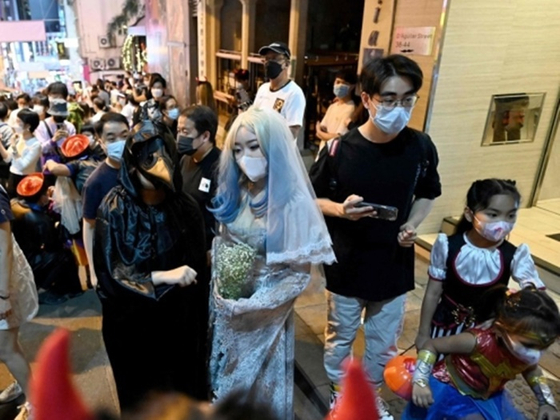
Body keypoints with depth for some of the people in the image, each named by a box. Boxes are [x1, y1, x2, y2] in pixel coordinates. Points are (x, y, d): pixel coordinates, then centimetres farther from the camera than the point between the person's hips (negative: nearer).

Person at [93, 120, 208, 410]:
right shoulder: (114, 209, -15)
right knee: (142, 392, 20)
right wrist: (161, 277, -29)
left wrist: (200, 318, 0)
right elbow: (109, 272, -18)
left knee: (184, 385, 21)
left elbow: (199, 266, -1)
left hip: (179, 318, 3)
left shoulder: (185, 206, -7)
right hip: (133, 321, -2)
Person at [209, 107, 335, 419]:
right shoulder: (235, 192, -6)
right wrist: (218, 290, -2)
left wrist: (252, 305, -20)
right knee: (227, 373, 27)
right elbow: (221, 243, 6)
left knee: (261, 382, 19)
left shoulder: (293, 202, -24)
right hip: (226, 307, 5)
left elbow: (299, 275, -19)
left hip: (264, 313, -5)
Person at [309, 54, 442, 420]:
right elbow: (313, 198, -5)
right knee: (341, 337, 19)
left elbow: (428, 195, 7)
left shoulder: (421, 147, -9)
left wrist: (412, 225, -11)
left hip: (395, 266, 3)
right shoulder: (339, 150, -17)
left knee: (384, 342, 21)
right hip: (346, 266, -2)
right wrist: (341, 209, -25)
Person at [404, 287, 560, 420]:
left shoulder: (527, 354, -18)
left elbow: (532, 370, 10)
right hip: (450, 390, -7)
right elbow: (431, 345, -28)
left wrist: (547, 403, 2)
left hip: (487, 395, 7)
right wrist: (420, 382, -35)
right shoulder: (478, 341, -40)